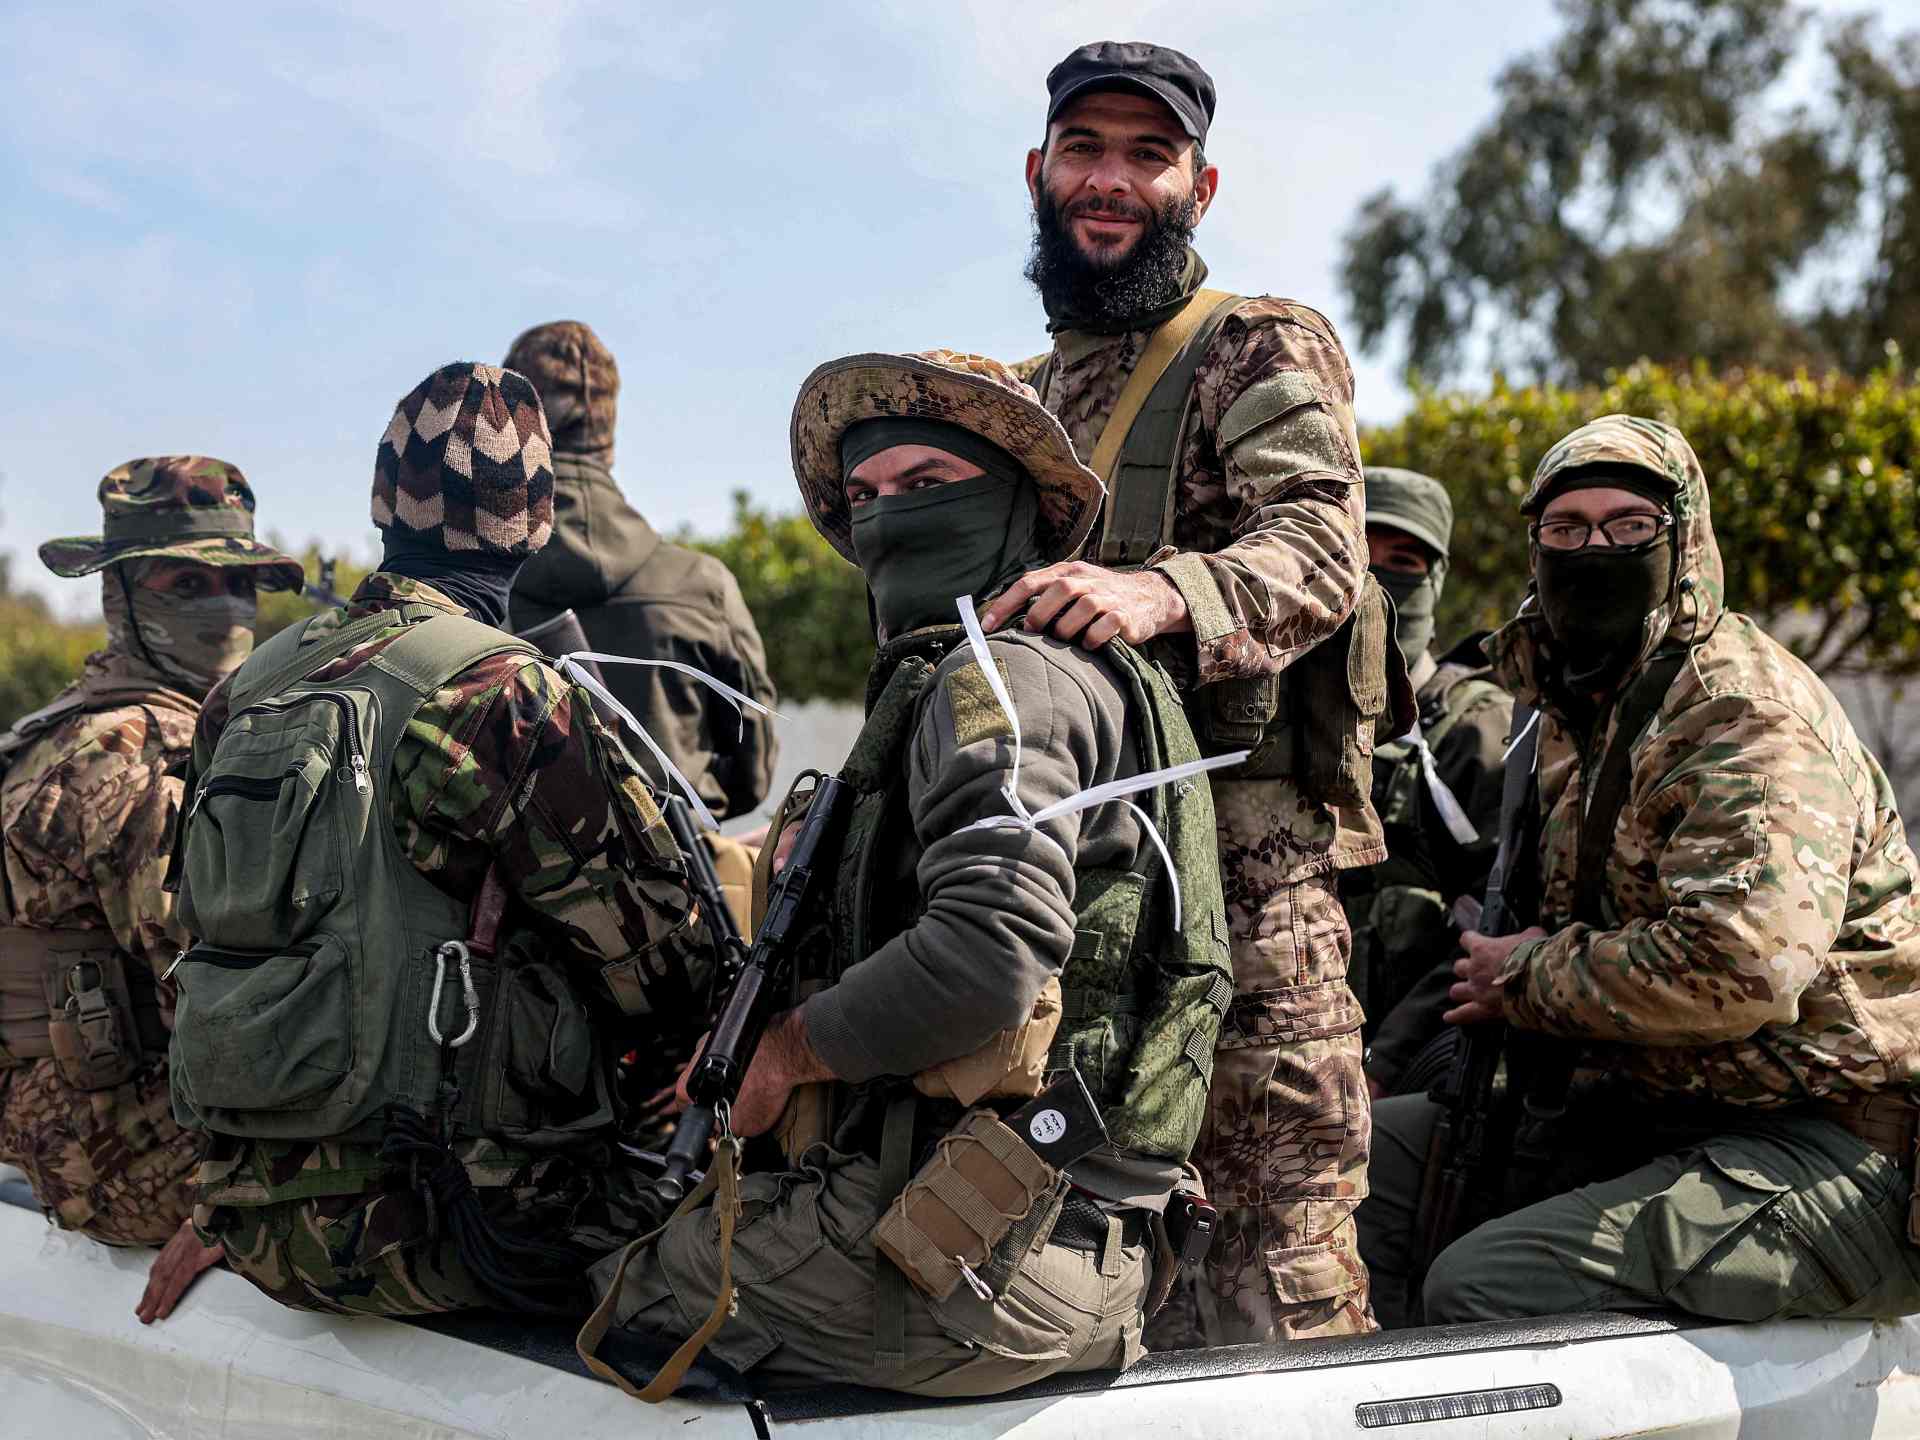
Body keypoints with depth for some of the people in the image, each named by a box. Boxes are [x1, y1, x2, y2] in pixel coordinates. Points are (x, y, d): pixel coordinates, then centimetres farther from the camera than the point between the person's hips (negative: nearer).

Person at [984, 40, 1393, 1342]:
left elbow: (1317, 549, -17)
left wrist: (1160, 592, -35)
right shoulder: (1034, 394, 22)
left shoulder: (1262, 355, 1)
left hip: (1244, 874, -6)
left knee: (1272, 1281, -8)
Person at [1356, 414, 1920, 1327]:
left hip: (1831, 1156, -9)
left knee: (1483, 1286, -26)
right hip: (1648, 1114, 10)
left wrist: (1530, 977, -13)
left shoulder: (1752, 718, -14)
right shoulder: (1582, 711, 16)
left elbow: (1741, 966, -28)